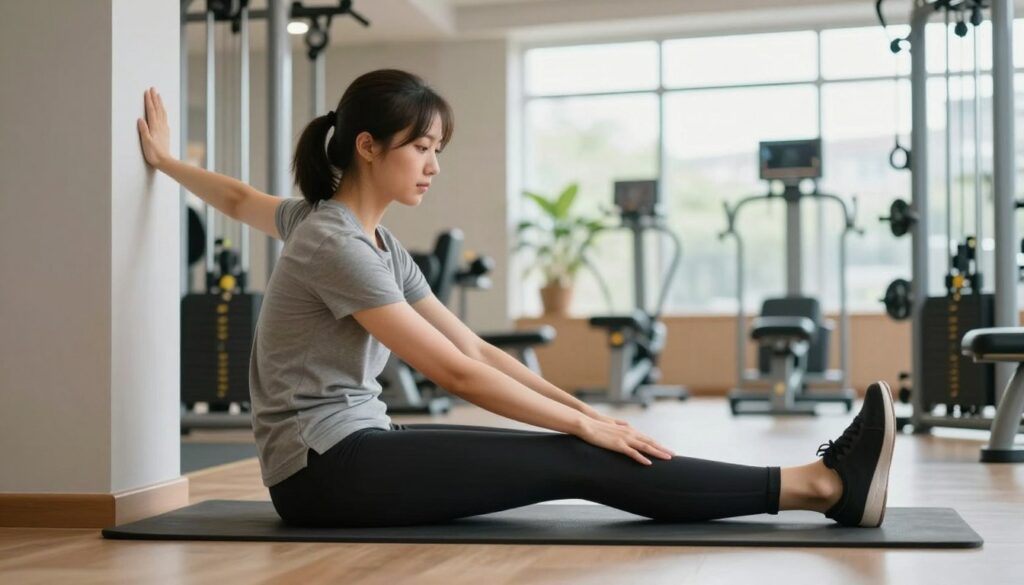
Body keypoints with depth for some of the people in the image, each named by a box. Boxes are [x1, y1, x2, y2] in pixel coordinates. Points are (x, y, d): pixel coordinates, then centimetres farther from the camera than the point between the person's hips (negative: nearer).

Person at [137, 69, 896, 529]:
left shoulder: (379, 242, 9)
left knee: (571, 452, -5)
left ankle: (813, 483, -7)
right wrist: (582, 423, -20)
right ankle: (817, 485, -20)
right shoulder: (334, 244, -19)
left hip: (357, 450, 9)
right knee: (575, 464, -18)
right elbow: (453, 370, -21)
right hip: (323, 469, -9)